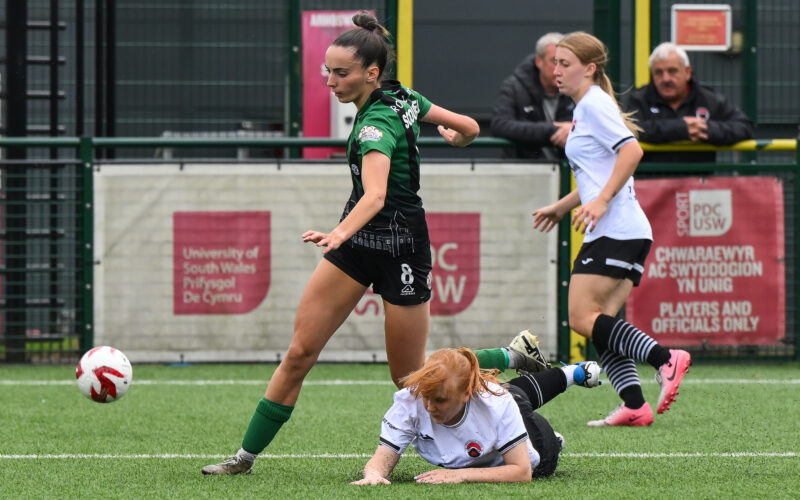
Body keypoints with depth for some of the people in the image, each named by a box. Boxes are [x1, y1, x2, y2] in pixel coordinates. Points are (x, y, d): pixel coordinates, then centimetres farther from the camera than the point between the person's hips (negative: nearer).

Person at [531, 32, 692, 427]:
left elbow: (631, 150, -20)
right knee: (599, 324, 4)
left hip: (616, 231, -10)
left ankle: (665, 359, -18)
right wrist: (561, 206, 34)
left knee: (582, 318, -12)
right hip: (629, 233, 10)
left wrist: (601, 201, -23)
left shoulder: (594, 104, -7)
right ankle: (634, 406, -4)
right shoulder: (584, 109, 23)